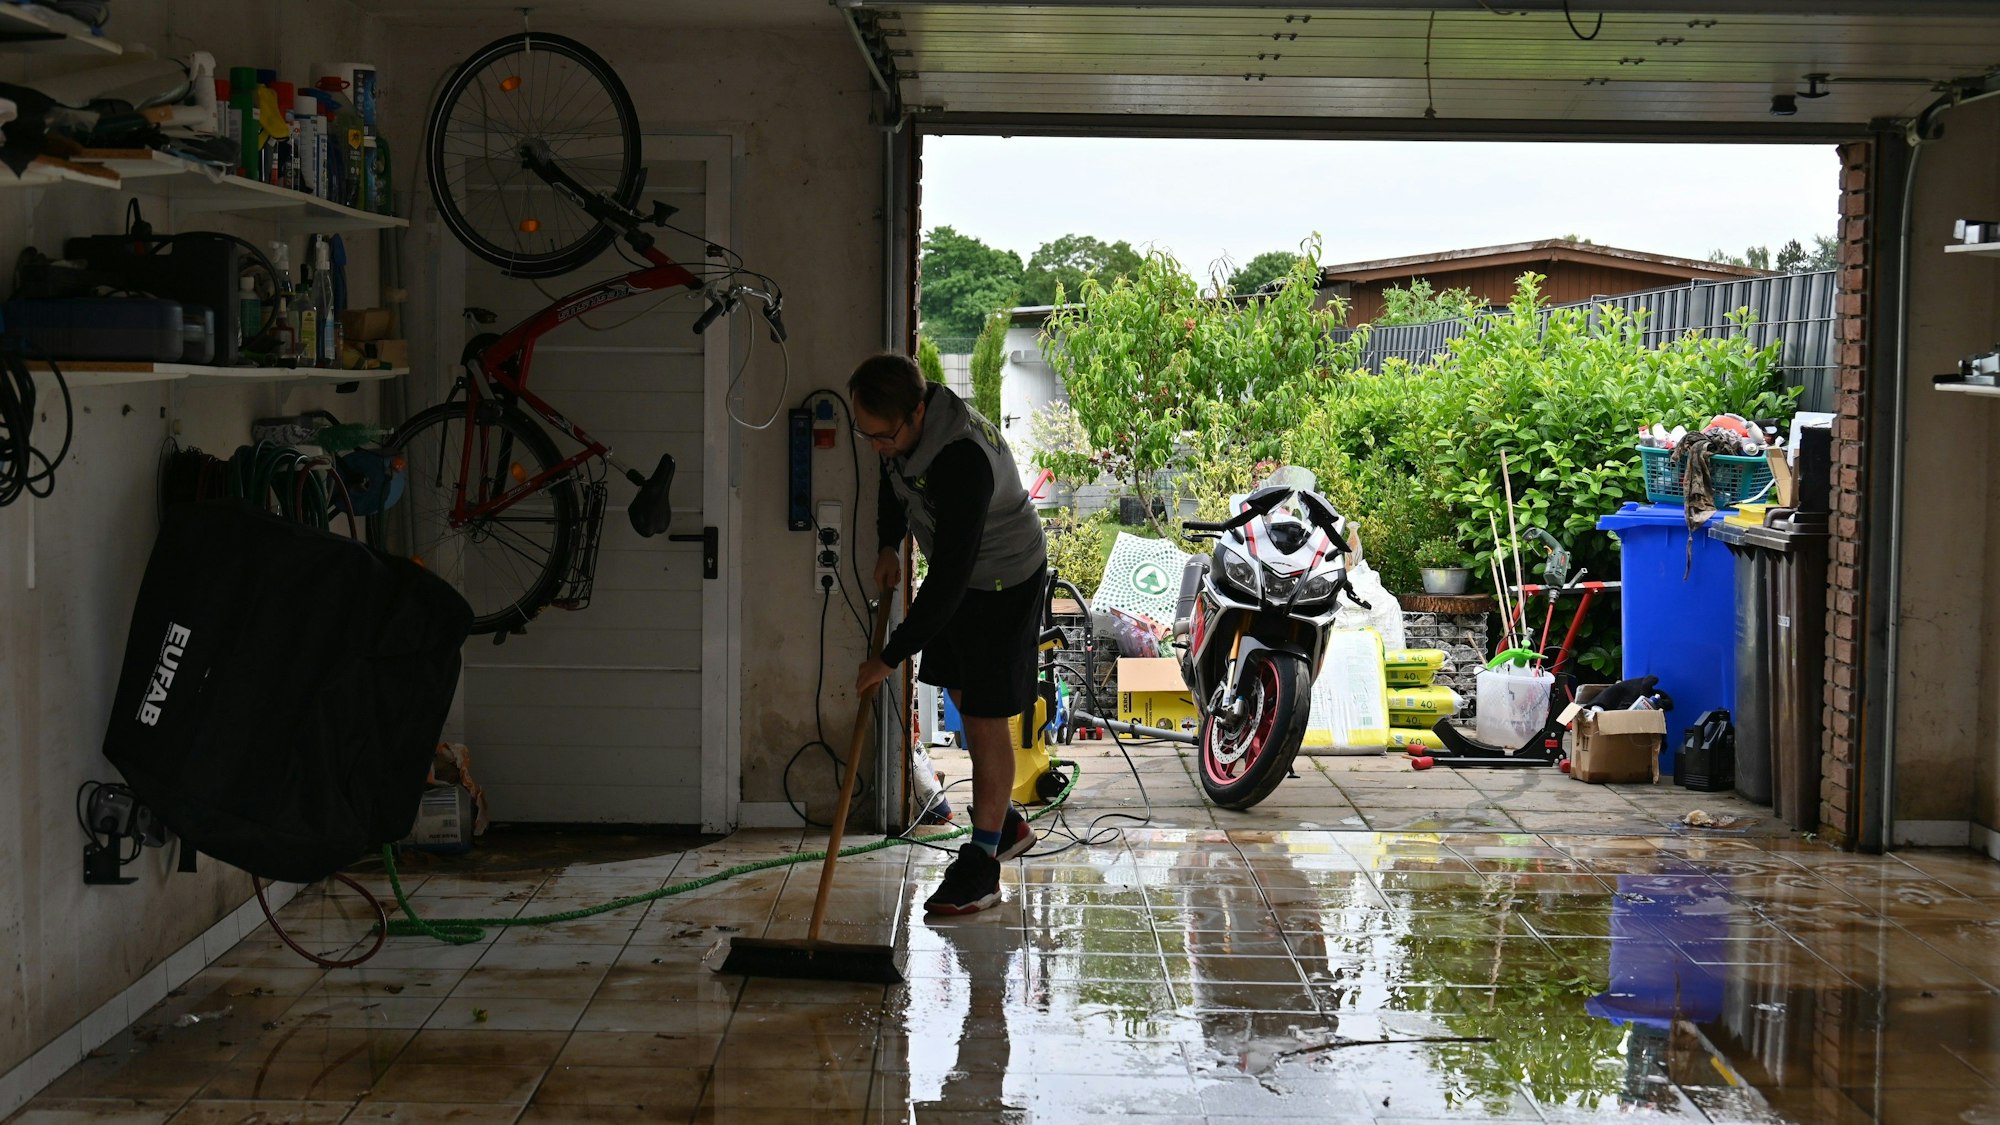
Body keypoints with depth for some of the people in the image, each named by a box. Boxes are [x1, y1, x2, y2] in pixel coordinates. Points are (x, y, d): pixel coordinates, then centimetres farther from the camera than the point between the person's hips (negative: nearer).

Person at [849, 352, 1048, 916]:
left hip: (1003, 584, -9)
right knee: (962, 696, 17)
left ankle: (982, 864, 3)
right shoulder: (903, 428, -13)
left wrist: (891, 656, -32)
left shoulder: (962, 459, -39)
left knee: (986, 718, -5)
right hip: (957, 574, 9)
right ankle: (1006, 824, 33)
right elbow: (893, 482, 14)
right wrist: (888, 545, -2)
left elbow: (949, 578, -37)